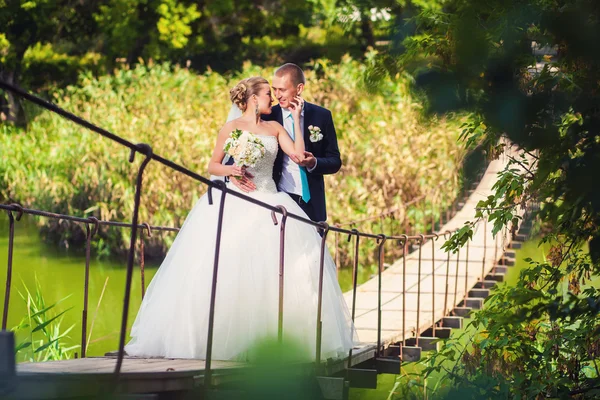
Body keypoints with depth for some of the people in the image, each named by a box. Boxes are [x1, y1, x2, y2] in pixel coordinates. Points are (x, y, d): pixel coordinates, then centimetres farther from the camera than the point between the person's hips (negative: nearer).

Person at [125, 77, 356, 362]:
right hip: (234, 203, -3)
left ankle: (268, 336, -5)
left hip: (268, 202, 3)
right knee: (225, 271, -11)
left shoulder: (275, 128, 14)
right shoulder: (232, 127, 5)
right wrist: (231, 170, -15)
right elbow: (213, 165, 6)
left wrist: (296, 118, 7)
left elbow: (298, 156, 2)